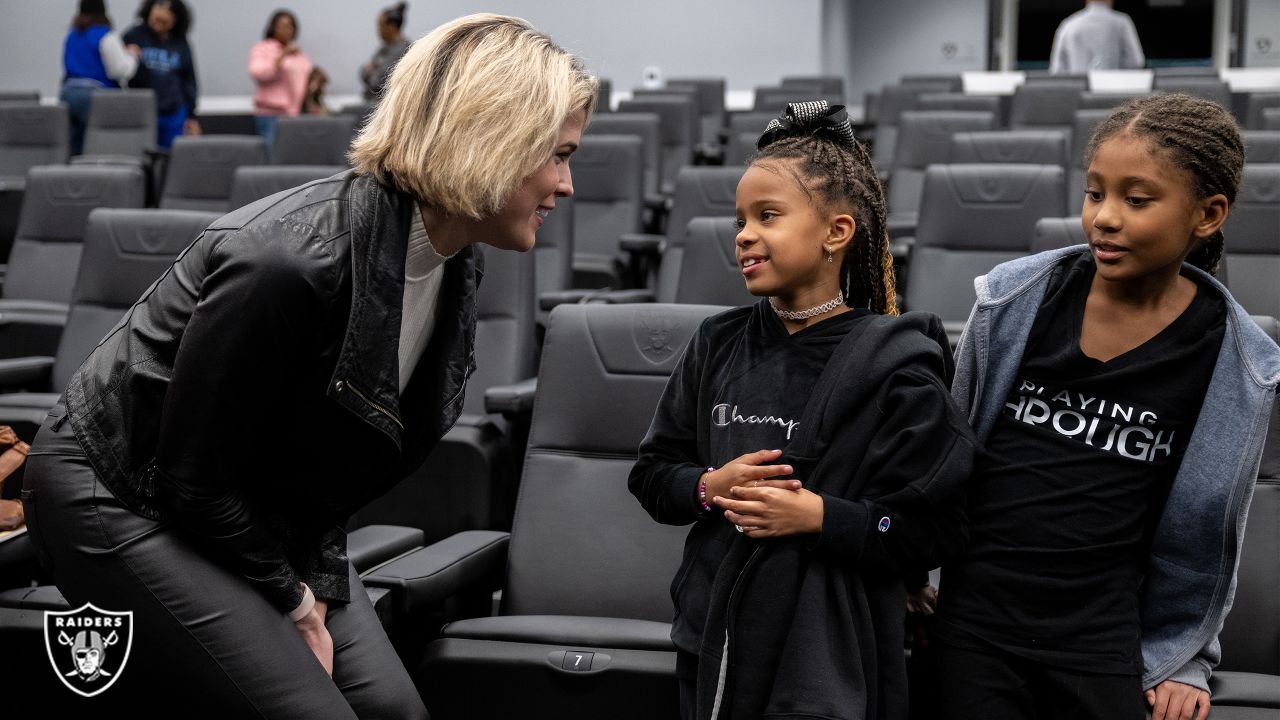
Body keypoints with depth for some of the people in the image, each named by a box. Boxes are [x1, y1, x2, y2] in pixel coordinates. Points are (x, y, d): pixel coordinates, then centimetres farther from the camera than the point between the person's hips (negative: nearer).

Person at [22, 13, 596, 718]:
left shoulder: (454, 263, -6)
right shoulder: (288, 262, -33)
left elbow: (340, 462, 4)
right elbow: (193, 479, -22)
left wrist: (319, 588, -5)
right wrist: (294, 603, -11)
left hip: (266, 508, 8)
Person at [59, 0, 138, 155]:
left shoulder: (72, 35, 15)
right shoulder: (106, 36, -6)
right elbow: (121, 70, -10)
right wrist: (131, 55, 10)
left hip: (68, 93, 6)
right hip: (95, 96, -6)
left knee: (73, 149, 6)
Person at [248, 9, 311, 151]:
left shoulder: (297, 53, 21)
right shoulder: (262, 49, 4)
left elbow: (307, 79, 29)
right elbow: (257, 73, -13)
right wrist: (282, 56, -16)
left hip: (298, 113, 5)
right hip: (272, 114, -5)